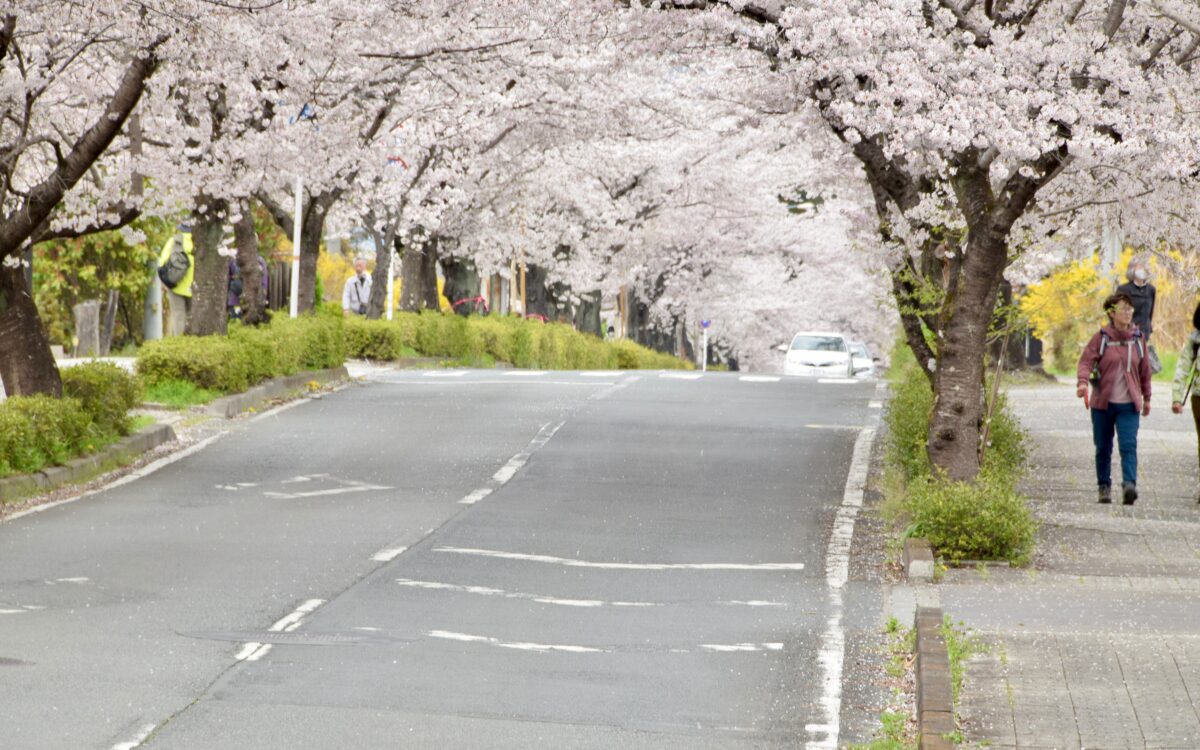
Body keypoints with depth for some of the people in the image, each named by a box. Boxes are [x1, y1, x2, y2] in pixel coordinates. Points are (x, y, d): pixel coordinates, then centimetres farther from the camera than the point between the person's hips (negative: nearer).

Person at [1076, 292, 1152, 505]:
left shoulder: (1138, 339, 6)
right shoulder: (1101, 338, -1)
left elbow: (1144, 370, 16)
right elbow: (1086, 361, -8)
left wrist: (1146, 398, 22)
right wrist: (1083, 382, -28)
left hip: (1129, 405, 0)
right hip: (1103, 402, 0)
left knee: (1129, 445, -15)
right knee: (1103, 448, 8)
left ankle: (1130, 484, -26)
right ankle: (1104, 487, 19)